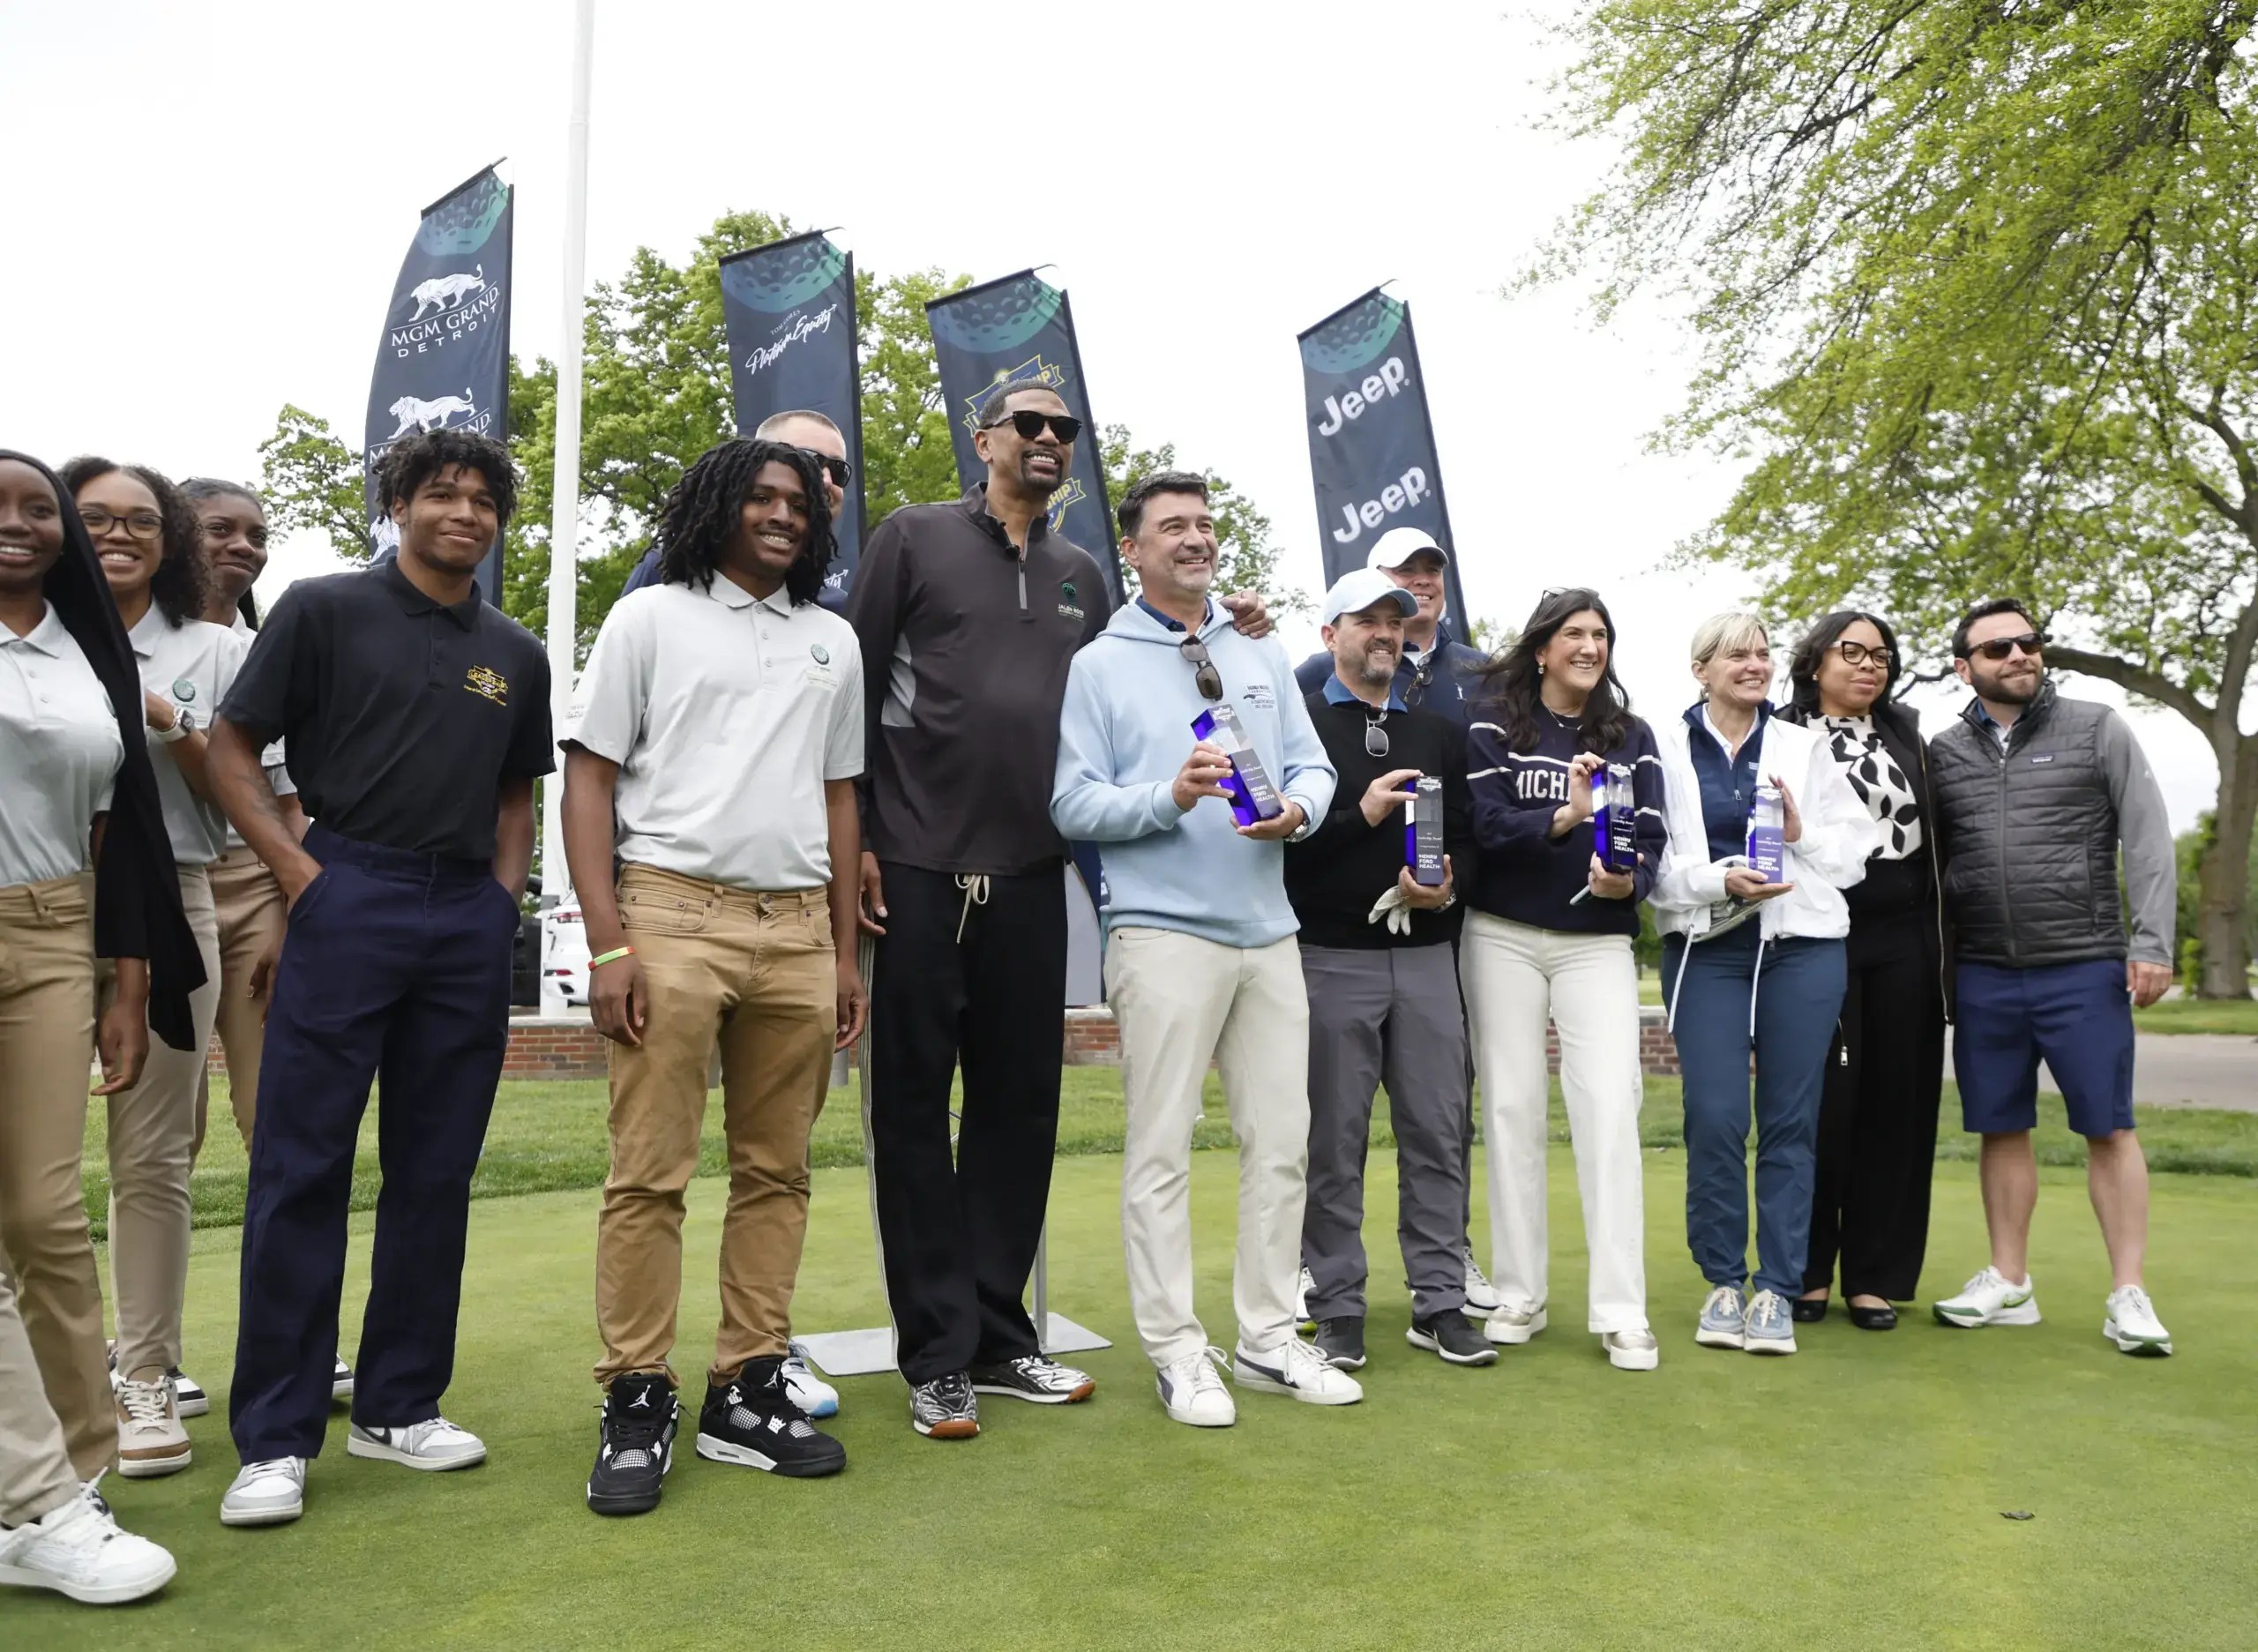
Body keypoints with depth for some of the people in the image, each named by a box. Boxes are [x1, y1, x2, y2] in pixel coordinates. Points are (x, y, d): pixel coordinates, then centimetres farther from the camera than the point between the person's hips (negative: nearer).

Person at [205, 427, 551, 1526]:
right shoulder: (324, 610, 3)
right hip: (348, 900, -4)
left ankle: (400, 1405, 21)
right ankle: (275, 1438, 6)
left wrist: (505, 891, 6)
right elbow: (232, 749, 1)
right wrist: (300, 871, -8)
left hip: (470, 919, 4)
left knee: (436, 1174, 8)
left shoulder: (515, 655, 15)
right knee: (301, 1170, -2)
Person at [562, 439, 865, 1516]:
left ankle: (747, 1389, 16)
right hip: (675, 912, -4)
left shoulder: (833, 641, 18)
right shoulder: (651, 618, 6)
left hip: (797, 928, 4)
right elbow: (589, 779, 1)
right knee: (649, 1173, -3)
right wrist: (606, 943, -9)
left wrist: (844, 950, 13)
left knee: (776, 1171, 6)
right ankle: (636, 1403, 8)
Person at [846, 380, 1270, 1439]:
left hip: (1032, 877, 5)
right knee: (914, 1108, 2)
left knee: (1020, 1105, 9)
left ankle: (998, 1336, 22)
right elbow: (857, 692, -2)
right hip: (918, 872, -4)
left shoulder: (1081, 577, 16)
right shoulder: (914, 539, 3)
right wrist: (855, 843, -9)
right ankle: (937, 1354, 13)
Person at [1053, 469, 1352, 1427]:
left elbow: (1313, 765, 14)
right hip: (1165, 933, -5)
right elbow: (1073, 803, -5)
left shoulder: (1263, 659, 18)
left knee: (1281, 1139, 8)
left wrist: (1296, 807, -7)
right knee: (1161, 1146, -2)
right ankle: (1176, 1352, 9)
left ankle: (1269, 1339, 21)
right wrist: (1170, 796, -19)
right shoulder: (1099, 666, 3)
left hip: (1268, 930, 6)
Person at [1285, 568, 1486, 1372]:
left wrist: (1446, 886, -4)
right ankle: (1338, 1309, 12)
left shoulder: (1439, 734, 17)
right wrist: (1360, 815, -19)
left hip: (1425, 954, 4)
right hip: (1332, 957, -4)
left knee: (1438, 1133, 6)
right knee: (1334, 1141, 2)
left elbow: (1466, 838, 15)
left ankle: (1440, 1302, 16)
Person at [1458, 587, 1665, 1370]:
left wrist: (1628, 880, -19)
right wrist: (1562, 819, -27)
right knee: (1512, 1107, 5)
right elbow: (1484, 820, -12)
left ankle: (1620, 1312, -3)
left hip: (1598, 940, 1)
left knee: (1609, 1108, -9)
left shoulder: (1631, 735, 8)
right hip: (1503, 937, -1)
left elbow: (1651, 837, 1)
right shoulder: (1494, 720, 1)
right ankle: (1520, 1297, 16)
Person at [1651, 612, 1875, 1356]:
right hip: (1705, 948, -2)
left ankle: (1777, 1290, 12)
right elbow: (1653, 860, -3)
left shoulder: (1804, 747, 11)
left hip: (1802, 946, 2)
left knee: (1789, 1122, 3)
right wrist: (1720, 878, -17)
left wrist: (1802, 834, -8)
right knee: (1715, 1118, -6)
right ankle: (1723, 1281, 11)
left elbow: (1856, 848, 10)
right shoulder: (1666, 749, 3)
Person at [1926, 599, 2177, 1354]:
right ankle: (2008, 1283, 19)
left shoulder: (2097, 730, 2)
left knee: (2108, 1128, 1)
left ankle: (2128, 1294, 9)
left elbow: (2148, 840, -2)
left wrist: (2151, 944, -10)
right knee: (2001, 1129, 9)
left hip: (2084, 970, -2)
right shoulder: (1944, 753, 8)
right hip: (1983, 977, 2)